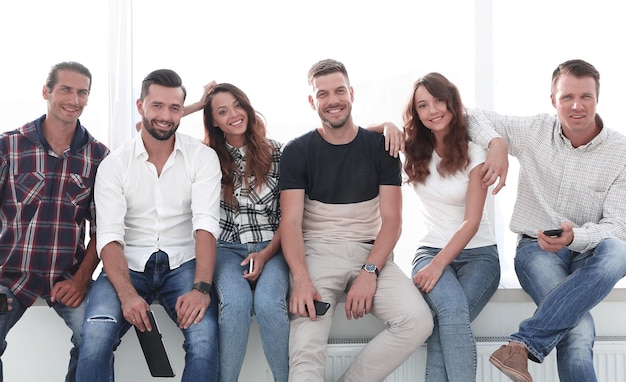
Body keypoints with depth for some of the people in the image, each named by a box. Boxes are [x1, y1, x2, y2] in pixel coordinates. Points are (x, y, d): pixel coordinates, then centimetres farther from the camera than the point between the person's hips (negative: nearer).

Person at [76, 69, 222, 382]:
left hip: (183, 264, 0)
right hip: (128, 265, 0)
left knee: (204, 339, -28)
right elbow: (109, 236, -7)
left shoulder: (203, 157, 1)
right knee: (95, 339, -27)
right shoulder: (113, 165, 2)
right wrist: (127, 294, -23)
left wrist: (201, 288, -25)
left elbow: (205, 225, -10)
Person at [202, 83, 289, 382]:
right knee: (236, 303, -31)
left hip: (271, 248, 0)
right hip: (227, 249, 0)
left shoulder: (275, 152, 3)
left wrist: (266, 254, -10)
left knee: (268, 303, -31)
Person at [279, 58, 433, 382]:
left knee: (418, 321, -24)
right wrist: (301, 279, -21)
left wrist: (369, 271, -14)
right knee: (305, 351, -29)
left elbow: (391, 219, 2)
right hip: (317, 252, -2)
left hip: (370, 253, 2)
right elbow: (290, 222, -4)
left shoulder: (379, 146, 7)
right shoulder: (297, 152, 4)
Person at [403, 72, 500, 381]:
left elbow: (471, 222, -12)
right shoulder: (414, 151, 2)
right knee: (453, 310, -31)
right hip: (430, 249, 2)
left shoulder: (474, 153, -8)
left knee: (448, 323, -30)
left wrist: (438, 265, -22)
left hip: (478, 253, -1)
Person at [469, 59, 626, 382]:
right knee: (579, 332, -33)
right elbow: (474, 116, 8)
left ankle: (524, 343, -38)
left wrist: (575, 236, -28)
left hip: (588, 251, 2)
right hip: (536, 247, -1)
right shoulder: (533, 131, 0)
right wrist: (496, 142, -13)